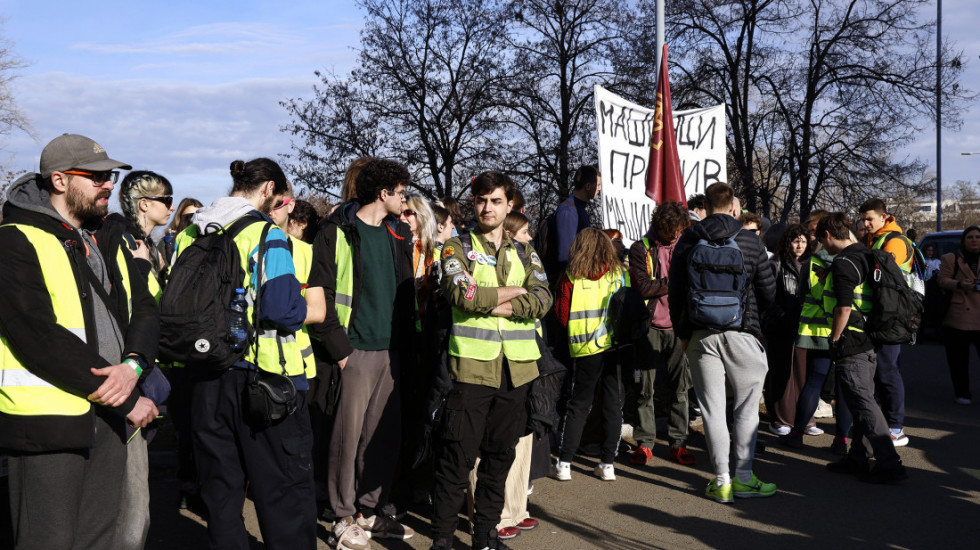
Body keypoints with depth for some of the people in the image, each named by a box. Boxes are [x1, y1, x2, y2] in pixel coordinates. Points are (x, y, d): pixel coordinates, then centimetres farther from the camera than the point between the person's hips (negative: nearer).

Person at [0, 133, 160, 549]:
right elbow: (38, 338, -18)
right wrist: (129, 400, -16)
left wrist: (133, 366, -14)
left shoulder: (109, 242, 15)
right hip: (46, 421, -7)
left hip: (107, 415, 7)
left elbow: (144, 309, 9)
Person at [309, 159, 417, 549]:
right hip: (356, 351, -6)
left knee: (385, 435, 10)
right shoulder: (337, 233, -5)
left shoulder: (398, 233, 15)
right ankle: (345, 517, 10)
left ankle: (373, 509, 23)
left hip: (392, 351, 6)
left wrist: (406, 342, 12)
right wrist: (337, 347, -13)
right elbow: (320, 293, -8)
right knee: (349, 433, -2)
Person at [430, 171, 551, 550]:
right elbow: (464, 294, -14)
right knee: (457, 456, -3)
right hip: (472, 365, -4)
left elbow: (542, 301, -1)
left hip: (516, 368, 4)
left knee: (500, 454, 11)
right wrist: (514, 290, -3)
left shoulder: (525, 254, 15)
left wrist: (498, 305, -13)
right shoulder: (458, 249, 4)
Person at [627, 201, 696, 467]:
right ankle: (644, 443, 12)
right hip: (650, 326, -3)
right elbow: (643, 287, -11)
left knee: (680, 387, 5)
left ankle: (678, 443, 14)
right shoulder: (641, 248, 0)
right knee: (644, 387, 3)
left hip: (678, 327, 3)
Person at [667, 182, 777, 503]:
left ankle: (721, 480, 8)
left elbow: (674, 292, 6)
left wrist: (682, 333, 15)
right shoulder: (749, 241, -2)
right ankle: (743, 476, 10)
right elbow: (768, 291, 2)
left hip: (700, 335, 2)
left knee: (712, 407, 6)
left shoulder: (687, 242, 4)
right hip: (741, 332, -2)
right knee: (746, 405, 8)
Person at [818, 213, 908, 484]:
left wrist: (834, 340, -12)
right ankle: (858, 458, 25)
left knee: (863, 403, -7)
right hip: (869, 341, 10)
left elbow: (844, 308, -21)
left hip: (851, 343, -10)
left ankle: (889, 463, -7)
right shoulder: (865, 256, 13)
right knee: (863, 400, 15)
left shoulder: (842, 263, -16)